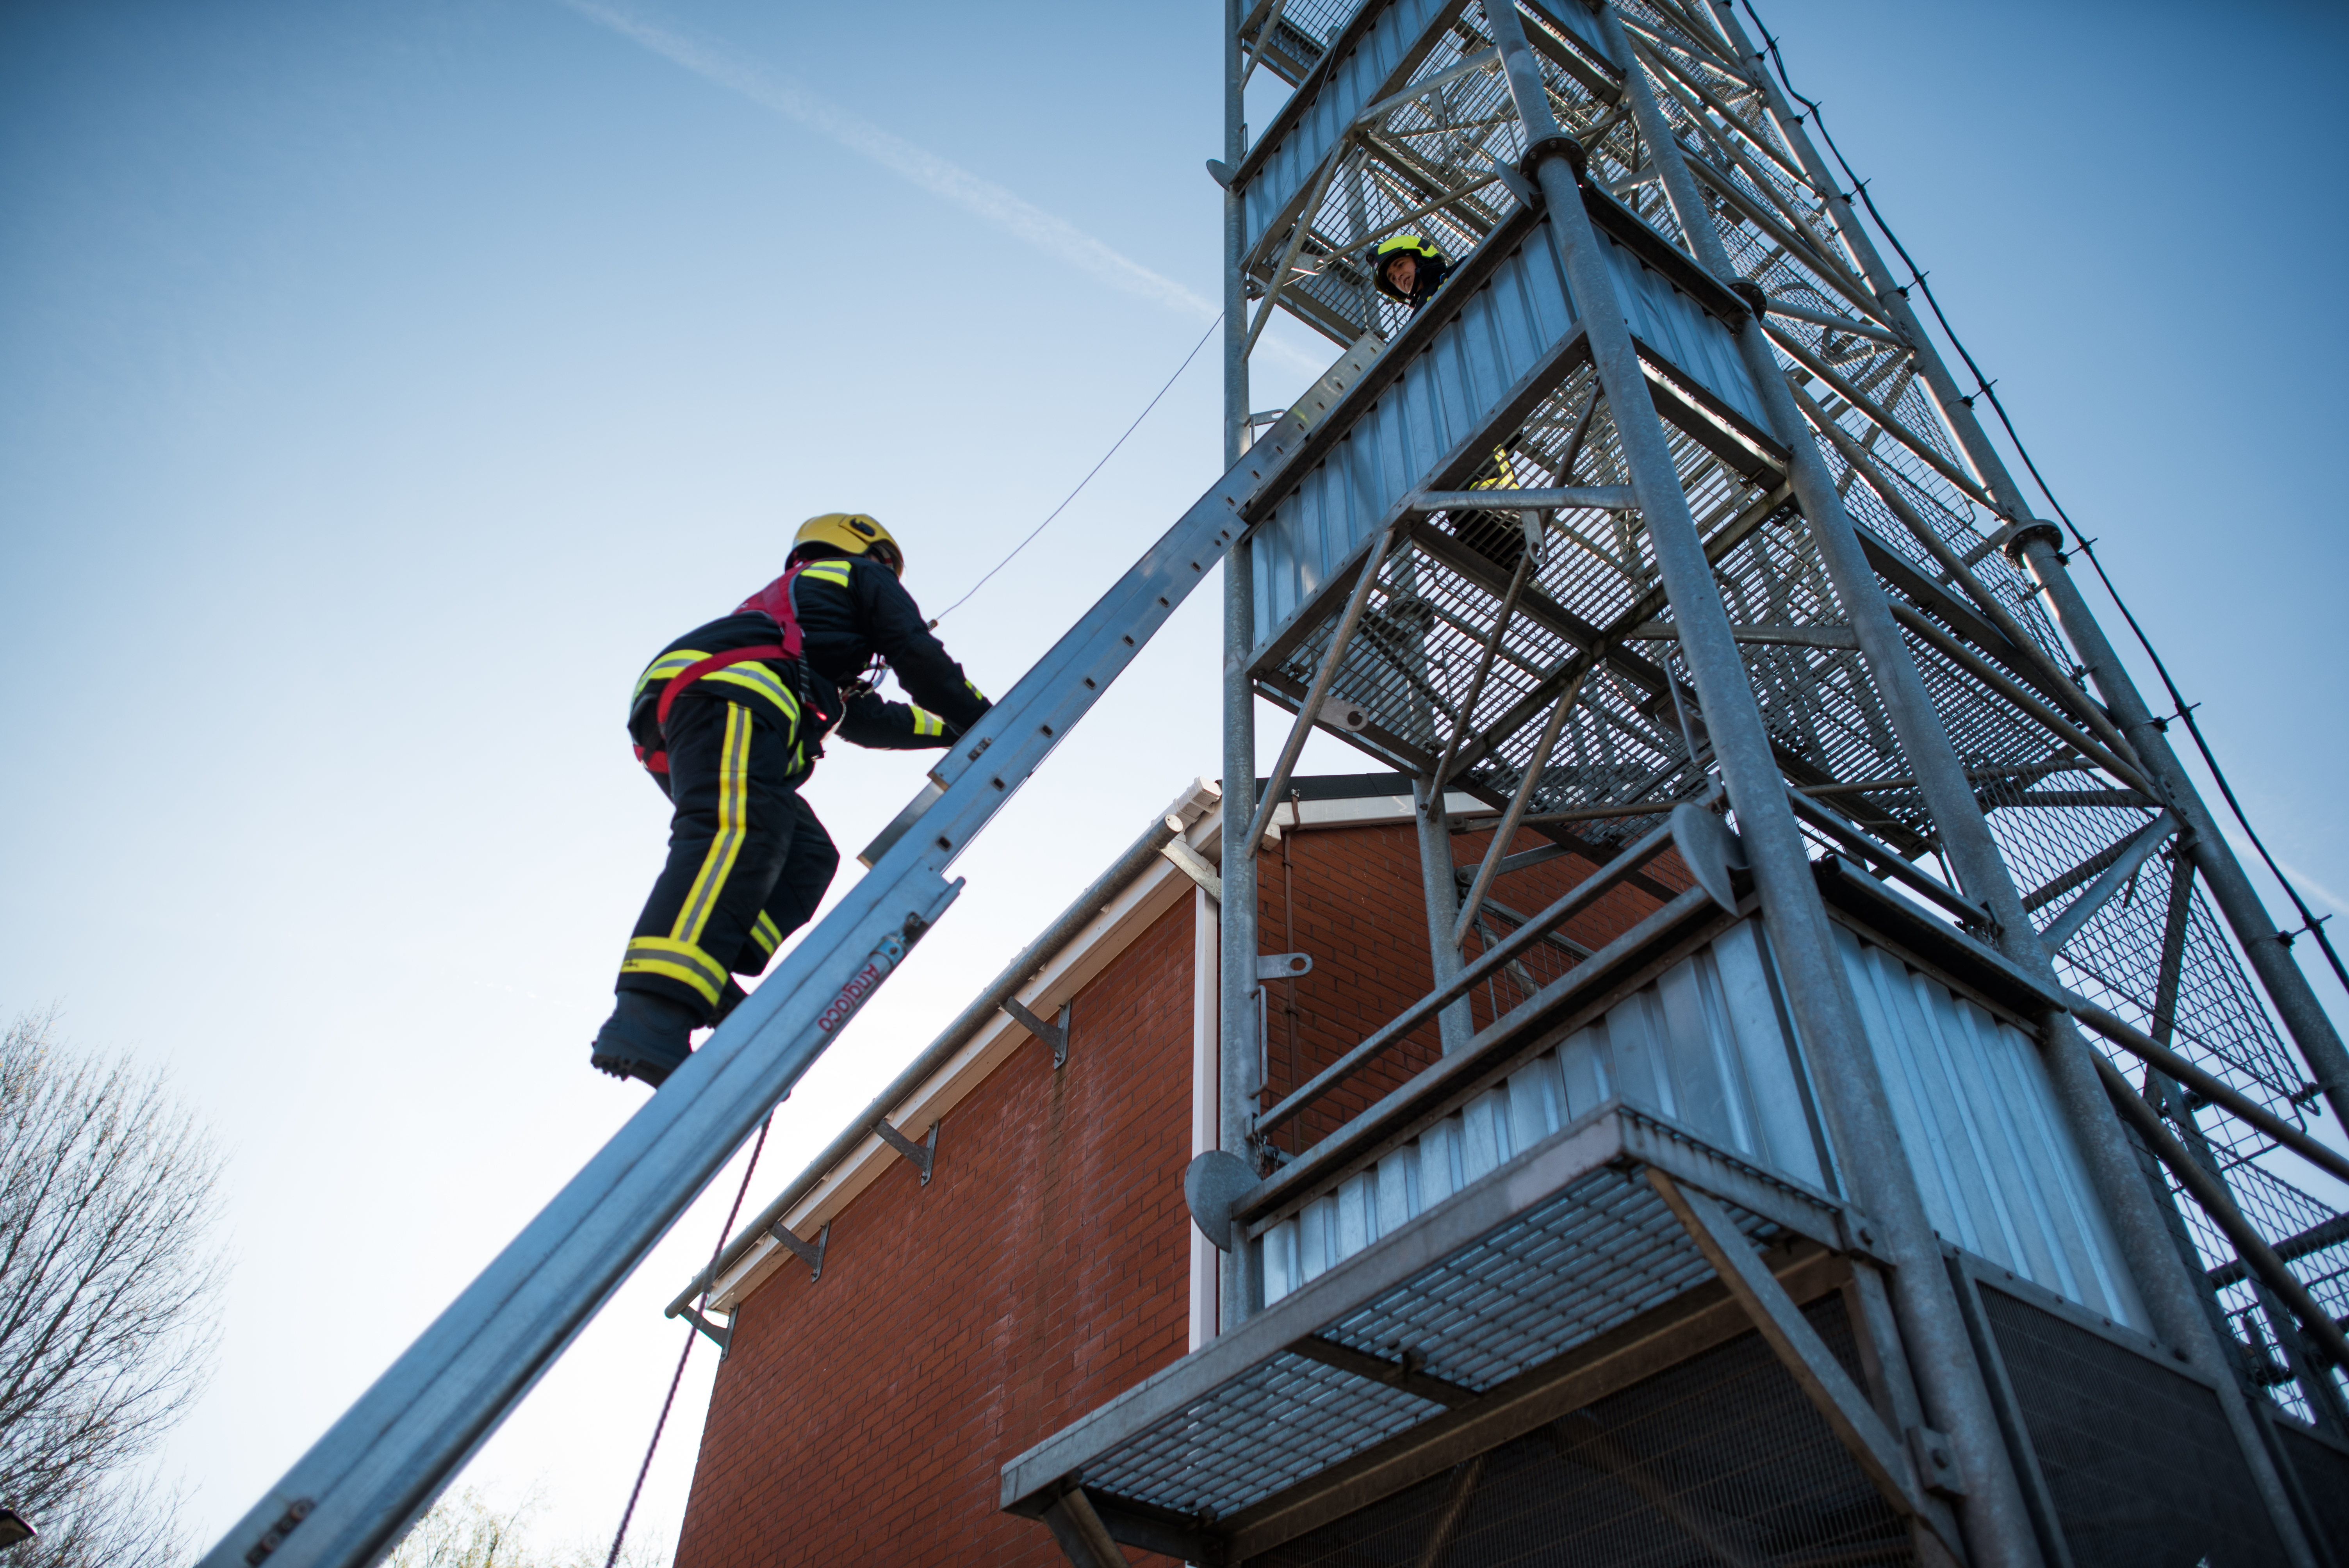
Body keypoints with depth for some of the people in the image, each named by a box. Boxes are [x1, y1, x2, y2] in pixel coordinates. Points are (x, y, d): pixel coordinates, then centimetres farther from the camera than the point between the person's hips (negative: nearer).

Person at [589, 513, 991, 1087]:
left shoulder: (793, 596, 46)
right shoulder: (866, 578, 24)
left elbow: (867, 719, 48)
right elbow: (920, 659, 13)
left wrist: (955, 730, 54)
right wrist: (986, 724, 26)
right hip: (726, 693, -9)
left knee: (808, 855, 4)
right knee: (739, 833, -30)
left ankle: (704, 984, -19)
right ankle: (652, 1015, -51)